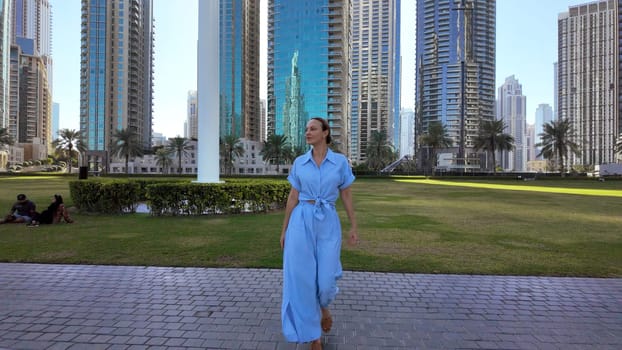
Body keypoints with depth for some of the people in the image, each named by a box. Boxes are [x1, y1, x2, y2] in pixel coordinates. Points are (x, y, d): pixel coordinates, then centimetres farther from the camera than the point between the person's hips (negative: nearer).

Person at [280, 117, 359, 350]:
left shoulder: (340, 161, 0)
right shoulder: (299, 163, 3)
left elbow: (346, 195, 6)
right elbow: (293, 197, 7)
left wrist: (354, 227, 5)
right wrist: (284, 230, 8)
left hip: (328, 224, -1)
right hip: (301, 222, 1)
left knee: (326, 279, -1)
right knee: (302, 279, 0)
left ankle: (323, 305, 39)